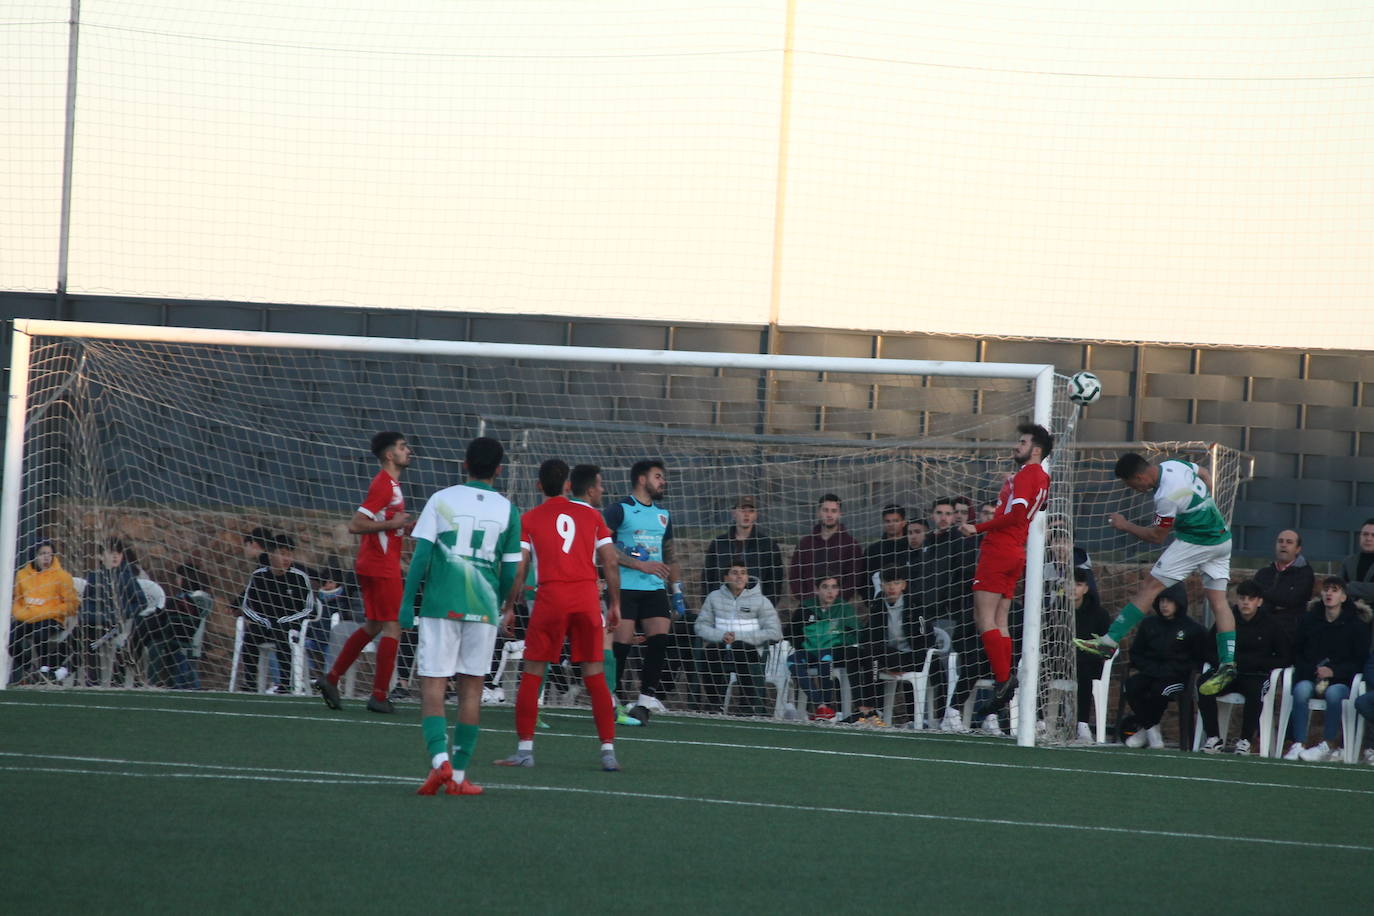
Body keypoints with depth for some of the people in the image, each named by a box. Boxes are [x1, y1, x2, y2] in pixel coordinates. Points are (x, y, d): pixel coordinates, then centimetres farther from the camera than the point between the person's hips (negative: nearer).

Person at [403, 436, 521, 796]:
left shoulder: (442, 499, 0)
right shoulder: (507, 509, 5)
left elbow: (422, 555, -5)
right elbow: (510, 572, 6)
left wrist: (407, 602, 0)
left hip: (440, 605, -2)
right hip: (483, 609, 2)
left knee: (432, 686, -1)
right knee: (471, 688, 9)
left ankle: (440, 760, -22)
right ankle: (458, 776, 8)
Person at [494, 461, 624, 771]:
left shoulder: (529, 519, 5)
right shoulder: (591, 515, 10)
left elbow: (518, 570, 0)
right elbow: (611, 563, 6)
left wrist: (508, 609, 6)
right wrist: (615, 605, 13)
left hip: (550, 596, -2)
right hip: (587, 599, 2)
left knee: (532, 673, 7)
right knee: (595, 676, 6)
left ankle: (524, 749, 3)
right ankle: (608, 751, 3)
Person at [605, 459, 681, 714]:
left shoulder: (663, 515, 18)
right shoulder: (620, 510, -3)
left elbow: (669, 556, 24)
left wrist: (677, 590, 17)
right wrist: (640, 564, -19)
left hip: (655, 588, 6)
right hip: (624, 588, -6)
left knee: (660, 637, -10)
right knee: (622, 642, -8)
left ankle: (647, 695, -5)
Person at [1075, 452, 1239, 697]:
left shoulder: (1166, 497, -24)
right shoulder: (1173, 464, 1)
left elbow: (1156, 537, -11)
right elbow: (1205, 474, 21)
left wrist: (1125, 525, 1)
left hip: (1196, 543, -9)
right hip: (1222, 537, 9)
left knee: (1151, 586, -5)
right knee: (1218, 600, 5)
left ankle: (1110, 640, -5)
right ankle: (1228, 662, -4)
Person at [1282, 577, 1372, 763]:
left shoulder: (1356, 624, 3)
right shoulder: (1310, 620, 11)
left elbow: (1361, 660, 0)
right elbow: (1296, 652, 14)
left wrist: (1333, 671, -14)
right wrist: (1313, 671, -5)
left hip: (1341, 680, -2)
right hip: (1310, 677, 2)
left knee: (1334, 693, -37)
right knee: (1301, 689, -33)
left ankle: (1329, 745, -25)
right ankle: (1299, 744, -35)